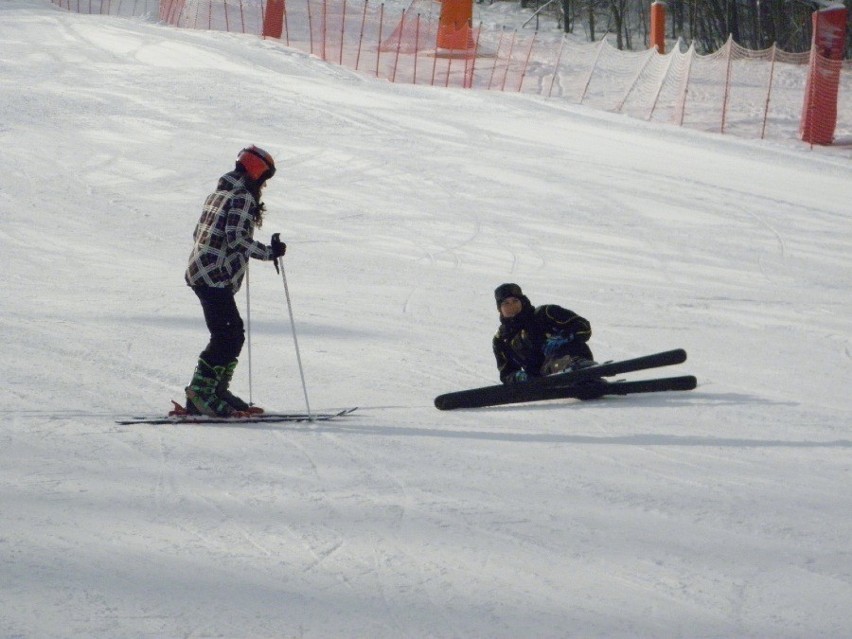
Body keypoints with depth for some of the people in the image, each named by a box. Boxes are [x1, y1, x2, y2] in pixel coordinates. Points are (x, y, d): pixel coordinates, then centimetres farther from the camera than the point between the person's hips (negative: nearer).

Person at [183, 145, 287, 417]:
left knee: (234, 334, 14)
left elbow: (199, 234, 22)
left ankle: (218, 392, 17)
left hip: (198, 271, 10)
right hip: (216, 279, -10)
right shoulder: (243, 198, -11)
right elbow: (237, 239, -21)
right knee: (227, 337, -11)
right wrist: (270, 252, -13)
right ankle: (199, 394, -16)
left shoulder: (218, 194, 18)